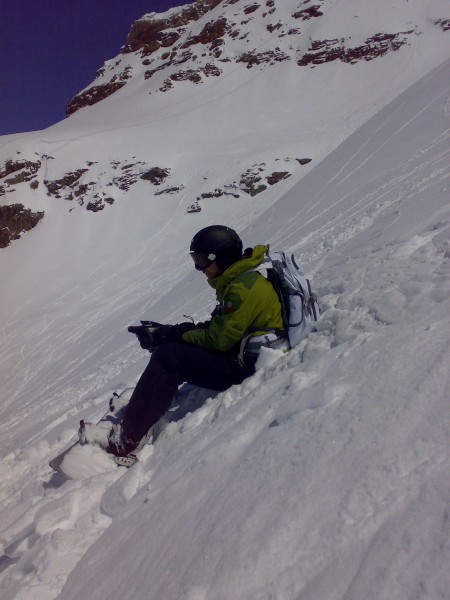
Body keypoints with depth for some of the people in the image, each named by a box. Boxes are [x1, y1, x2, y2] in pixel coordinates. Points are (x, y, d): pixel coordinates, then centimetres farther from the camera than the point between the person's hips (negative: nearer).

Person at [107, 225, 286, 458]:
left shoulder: (243, 287, -21)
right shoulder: (235, 281, 10)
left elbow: (218, 339, -21)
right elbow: (217, 326, 10)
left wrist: (170, 334, -12)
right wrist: (169, 331, -1)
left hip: (249, 366, -10)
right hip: (241, 352, 10)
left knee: (168, 358, -16)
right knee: (169, 349, 12)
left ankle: (126, 442, -12)